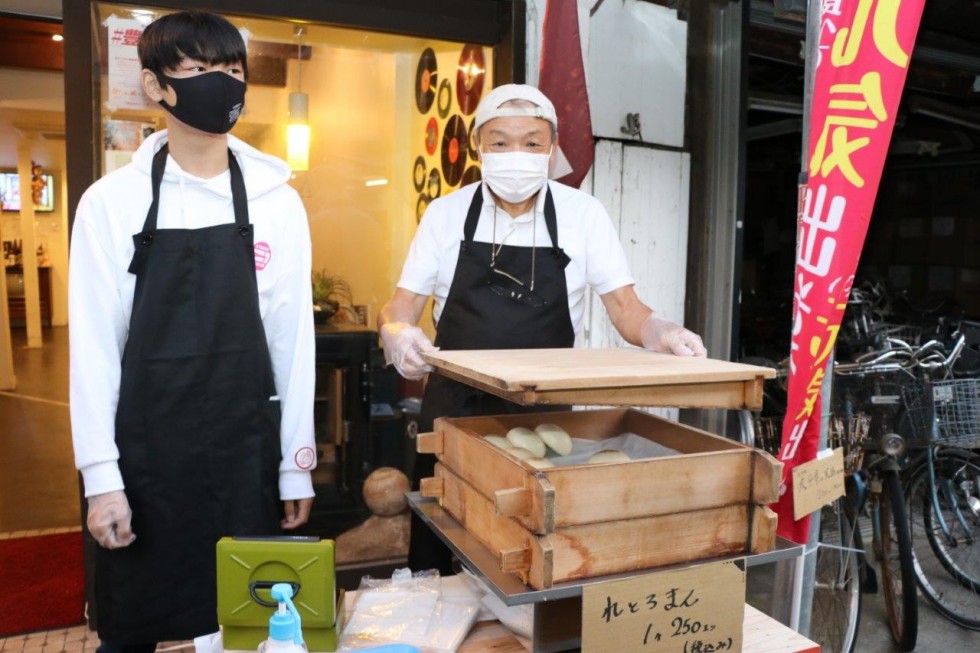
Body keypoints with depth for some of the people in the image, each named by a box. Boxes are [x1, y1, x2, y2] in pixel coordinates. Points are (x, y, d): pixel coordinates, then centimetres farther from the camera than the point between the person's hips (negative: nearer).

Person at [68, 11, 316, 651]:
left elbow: (293, 338, 0)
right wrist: (101, 476, -5)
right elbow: (94, 344, -3)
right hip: (144, 452, 0)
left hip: (246, 450, 1)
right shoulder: (112, 201, -3)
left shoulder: (277, 201, -1)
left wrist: (297, 465, 2)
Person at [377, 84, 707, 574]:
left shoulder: (583, 213, -2)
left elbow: (625, 308, -2)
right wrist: (396, 333, -24)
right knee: (436, 550, 10)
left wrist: (660, 332, -24)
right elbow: (402, 306, -1)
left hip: (546, 413, 0)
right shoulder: (447, 212, -1)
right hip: (455, 409, 1)